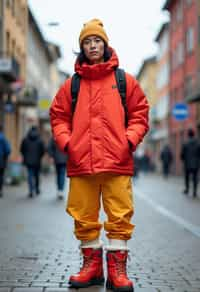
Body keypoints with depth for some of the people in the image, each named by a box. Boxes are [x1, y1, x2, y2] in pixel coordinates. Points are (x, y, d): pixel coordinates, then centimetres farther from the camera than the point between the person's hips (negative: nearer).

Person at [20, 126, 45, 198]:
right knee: (36, 175, 15)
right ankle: (37, 189, 27)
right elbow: (43, 150, -6)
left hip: (28, 161, 0)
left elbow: (21, 149, 2)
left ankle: (31, 191, -12)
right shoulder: (40, 140, -6)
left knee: (30, 175, 1)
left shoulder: (25, 140, -1)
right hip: (37, 161, 0)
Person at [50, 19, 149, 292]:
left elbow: (140, 114, 11)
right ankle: (92, 264, 20)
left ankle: (117, 268, 9)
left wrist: (130, 139, -4)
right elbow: (58, 116, 16)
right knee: (84, 217, 7)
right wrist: (65, 142, 0)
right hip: (80, 163, 2)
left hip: (117, 162, -1)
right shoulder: (72, 84, 12)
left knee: (120, 216, -1)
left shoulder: (125, 80, 9)